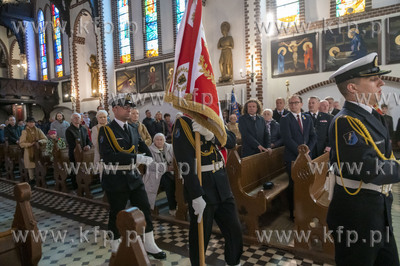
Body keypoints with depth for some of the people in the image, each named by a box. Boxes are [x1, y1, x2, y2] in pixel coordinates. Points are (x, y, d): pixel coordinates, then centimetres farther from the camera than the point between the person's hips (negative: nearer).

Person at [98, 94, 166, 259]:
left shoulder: (133, 130, 10)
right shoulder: (106, 130, -11)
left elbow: (144, 148, 15)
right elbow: (107, 156, -25)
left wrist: (146, 158, -7)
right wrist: (136, 158, -28)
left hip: (134, 177, 6)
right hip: (116, 180, -6)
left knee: (145, 209, 8)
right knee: (116, 214, 11)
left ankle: (149, 245, 25)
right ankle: (115, 247, 35)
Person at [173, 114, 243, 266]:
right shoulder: (183, 122, -13)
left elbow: (232, 141, -5)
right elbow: (185, 162, -20)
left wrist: (211, 134, -25)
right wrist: (197, 196, -22)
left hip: (222, 186, 6)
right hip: (201, 188, -6)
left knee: (235, 231, 16)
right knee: (200, 236, 10)